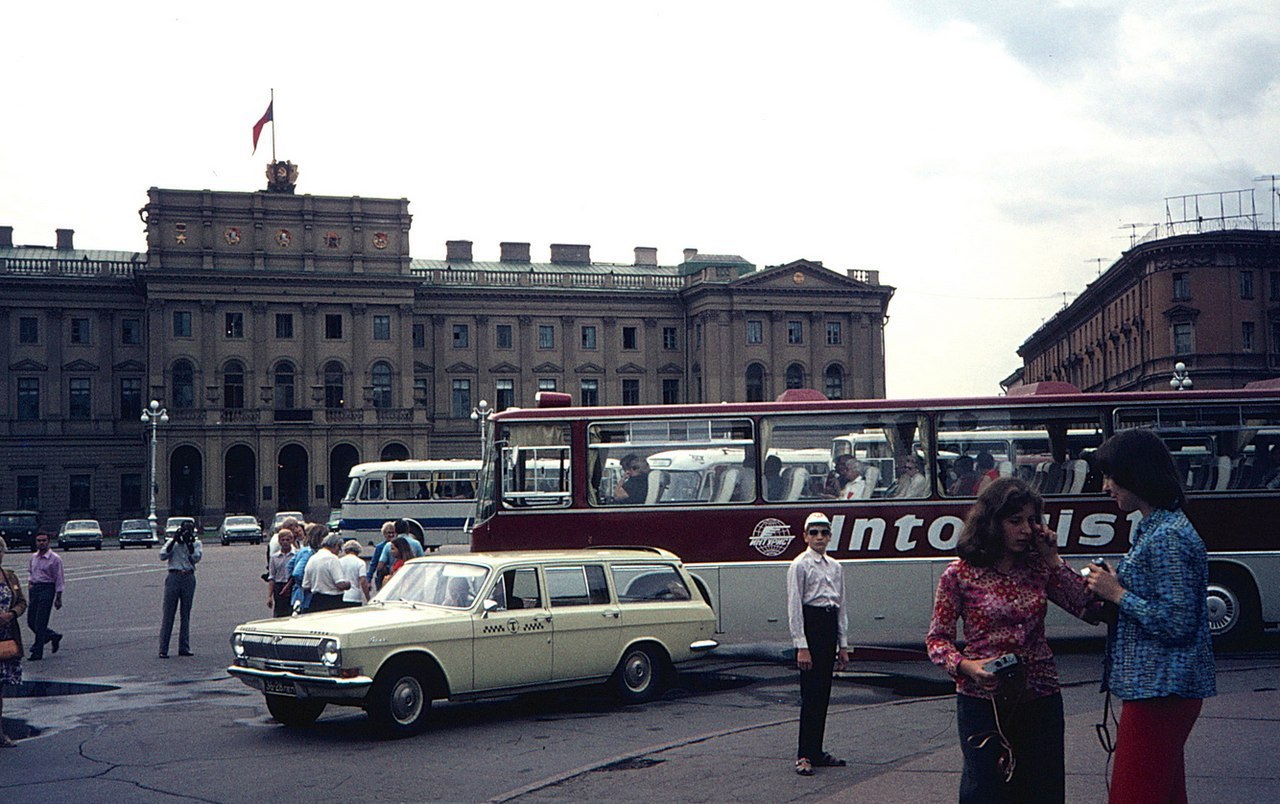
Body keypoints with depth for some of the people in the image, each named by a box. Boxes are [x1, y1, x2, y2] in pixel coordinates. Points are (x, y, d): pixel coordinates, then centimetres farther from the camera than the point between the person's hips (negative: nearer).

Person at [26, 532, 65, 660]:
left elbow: (59, 579, -6)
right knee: (31, 622, 8)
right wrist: (29, 582, 7)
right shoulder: (33, 557, 11)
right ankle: (54, 636, 28)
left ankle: (37, 652, -1)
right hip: (34, 589, 7)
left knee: (40, 623, -7)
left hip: (47, 589, -7)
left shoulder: (55, 558, -8)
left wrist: (58, 598, -8)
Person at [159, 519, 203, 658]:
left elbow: (196, 558, -6)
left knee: (186, 614, 6)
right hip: (174, 576, -1)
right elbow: (163, 556, -6)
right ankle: (163, 649, -4)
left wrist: (189, 542, -8)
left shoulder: (196, 543, 10)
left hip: (189, 578, 2)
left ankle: (184, 648, 12)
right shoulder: (172, 541, 8)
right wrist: (174, 540, -8)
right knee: (168, 614, -4)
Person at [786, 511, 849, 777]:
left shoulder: (836, 566, 14)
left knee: (823, 694, 9)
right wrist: (801, 646, -15)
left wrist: (843, 644, 14)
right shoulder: (800, 565, -6)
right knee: (810, 694, -9)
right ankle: (804, 756, -5)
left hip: (830, 625, 7)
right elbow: (794, 607, -10)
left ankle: (816, 752, 15)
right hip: (810, 624, -7)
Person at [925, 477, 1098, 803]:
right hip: (982, 700, -4)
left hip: (1041, 698, 4)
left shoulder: (1038, 567, 6)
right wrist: (964, 666, -21)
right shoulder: (961, 574, -5)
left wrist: (1052, 558, -4)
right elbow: (937, 638, -2)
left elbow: (1086, 606, -2)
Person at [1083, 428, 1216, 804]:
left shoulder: (1167, 538, -19)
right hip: (1161, 687, 11)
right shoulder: (1155, 527, 13)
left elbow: (1176, 622, -22)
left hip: (1158, 691, -11)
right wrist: (1109, 586, 6)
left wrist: (1117, 593, -14)